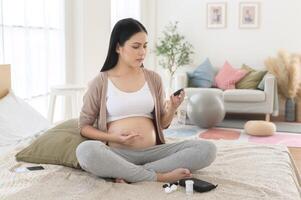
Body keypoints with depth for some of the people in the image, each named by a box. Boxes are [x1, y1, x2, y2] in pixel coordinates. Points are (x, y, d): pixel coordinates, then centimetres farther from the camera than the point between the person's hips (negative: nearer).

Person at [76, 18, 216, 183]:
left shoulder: (153, 78, 12)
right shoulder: (100, 82, 3)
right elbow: (84, 126, 8)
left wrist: (172, 109, -6)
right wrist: (113, 137, -10)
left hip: (152, 152, 3)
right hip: (117, 154, -3)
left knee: (207, 149, -18)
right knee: (86, 150, -36)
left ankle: (130, 174, -22)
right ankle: (160, 177, -23)